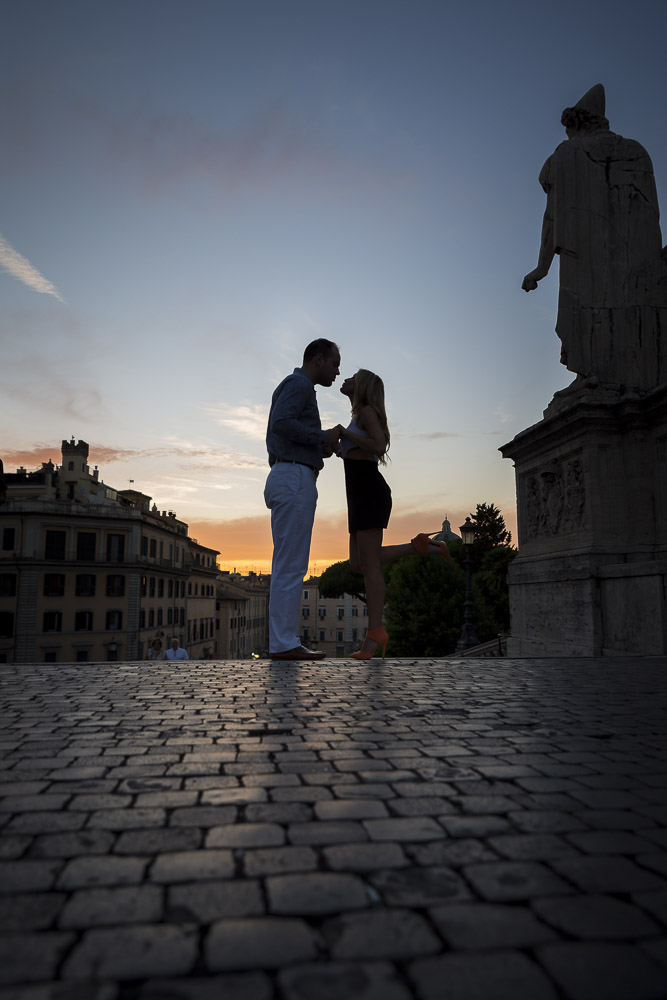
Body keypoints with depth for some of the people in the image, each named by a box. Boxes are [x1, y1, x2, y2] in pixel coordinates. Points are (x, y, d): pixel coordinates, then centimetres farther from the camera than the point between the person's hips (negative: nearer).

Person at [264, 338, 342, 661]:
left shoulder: (299, 387, 28)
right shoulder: (298, 384, -4)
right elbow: (281, 423, -21)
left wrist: (321, 447, 14)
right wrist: (324, 436, -11)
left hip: (287, 482, 11)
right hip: (295, 480, -11)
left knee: (288, 567, 7)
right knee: (290, 565, -11)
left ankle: (282, 642, 9)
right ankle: (284, 642, -10)